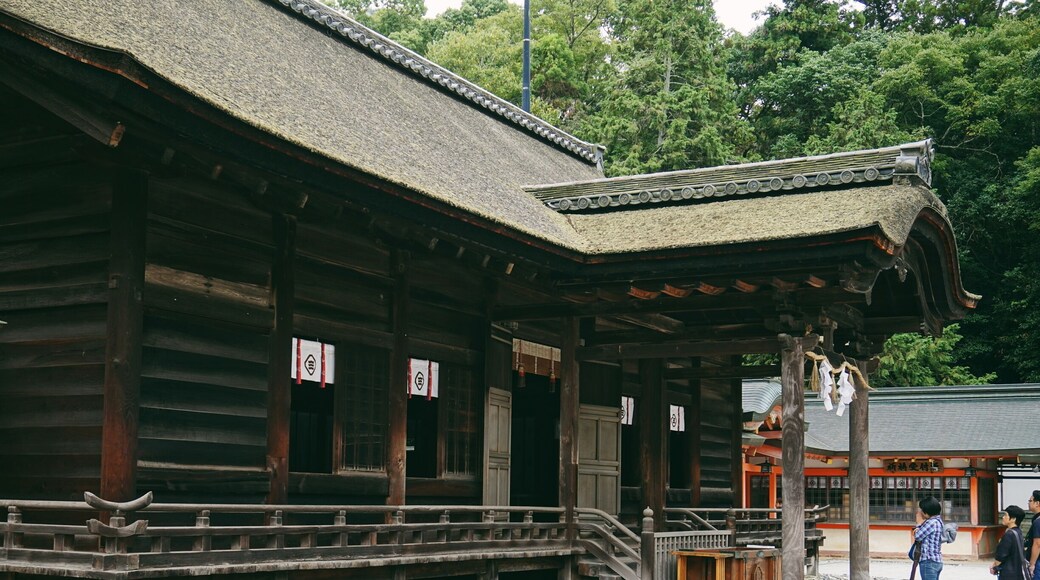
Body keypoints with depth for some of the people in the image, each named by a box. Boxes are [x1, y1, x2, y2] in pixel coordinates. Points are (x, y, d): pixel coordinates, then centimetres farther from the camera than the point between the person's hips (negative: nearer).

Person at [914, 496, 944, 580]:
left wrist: (920, 522, 1)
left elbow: (917, 536, -12)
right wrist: (918, 529, -6)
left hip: (929, 562, -10)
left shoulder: (931, 522, -17)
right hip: (937, 561, 10)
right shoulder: (937, 521, 14)